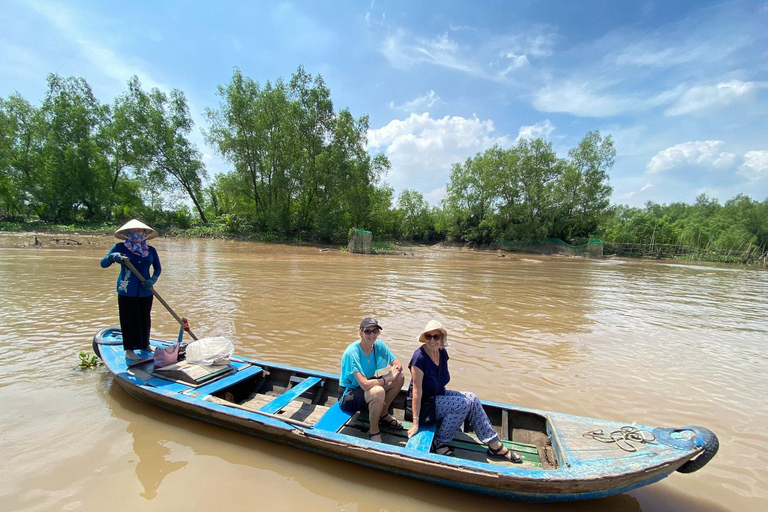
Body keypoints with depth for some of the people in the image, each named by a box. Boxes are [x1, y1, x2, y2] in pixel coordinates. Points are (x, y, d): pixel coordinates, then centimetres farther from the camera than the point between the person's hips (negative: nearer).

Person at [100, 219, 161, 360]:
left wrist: (153, 280, -10)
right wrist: (113, 257, -28)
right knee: (129, 319, 2)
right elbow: (103, 263, -6)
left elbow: (158, 268, 9)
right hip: (127, 291, -3)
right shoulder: (120, 247, -2)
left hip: (145, 291, 3)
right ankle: (129, 350, 13)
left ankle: (145, 345, 29)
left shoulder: (151, 250, 4)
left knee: (145, 318, 12)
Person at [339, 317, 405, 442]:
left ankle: (383, 414, 12)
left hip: (365, 388, 7)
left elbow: (398, 366, -2)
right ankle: (373, 431, -9)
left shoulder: (379, 345, -7)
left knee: (400, 378, -7)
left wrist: (394, 371, -25)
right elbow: (364, 384, -35)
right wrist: (388, 379, -22)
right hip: (348, 395, -7)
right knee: (379, 391, -35)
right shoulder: (352, 352, -28)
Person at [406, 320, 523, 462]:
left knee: (472, 398, -8)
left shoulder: (442, 353, -2)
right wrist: (416, 423, -23)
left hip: (438, 395, 7)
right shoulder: (419, 357, -26)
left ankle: (495, 446, 2)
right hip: (424, 404, -7)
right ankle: (439, 442, -7)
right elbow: (417, 391, -25)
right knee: (463, 404, -21)